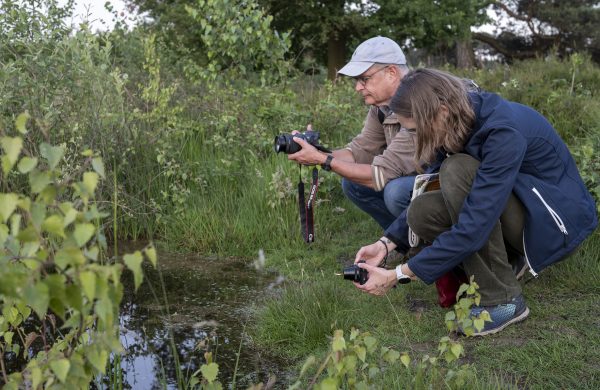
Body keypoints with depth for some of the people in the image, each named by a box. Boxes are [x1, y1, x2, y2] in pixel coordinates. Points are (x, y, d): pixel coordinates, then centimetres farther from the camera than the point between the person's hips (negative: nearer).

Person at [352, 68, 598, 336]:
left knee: (458, 172, -29)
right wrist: (387, 243, -6)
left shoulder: (504, 131, -30)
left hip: (559, 219, -7)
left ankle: (502, 300, -20)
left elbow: (473, 228, -34)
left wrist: (398, 275, -30)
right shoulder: (461, 123, -6)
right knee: (421, 211, -15)